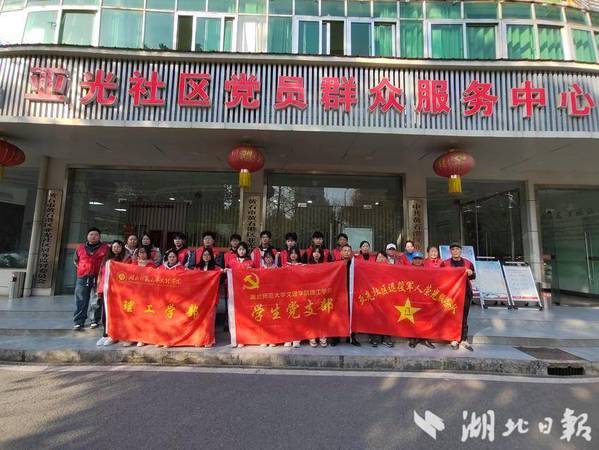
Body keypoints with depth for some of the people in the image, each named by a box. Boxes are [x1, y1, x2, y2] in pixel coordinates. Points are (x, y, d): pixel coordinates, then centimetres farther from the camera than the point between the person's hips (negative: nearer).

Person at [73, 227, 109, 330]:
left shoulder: (105, 248, 5)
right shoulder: (81, 248, 14)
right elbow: (75, 260, 25)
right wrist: (81, 268, 11)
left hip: (98, 277, -2)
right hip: (83, 278, 2)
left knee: (96, 300, 3)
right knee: (81, 301, 2)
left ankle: (95, 320, 11)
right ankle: (79, 321, 8)